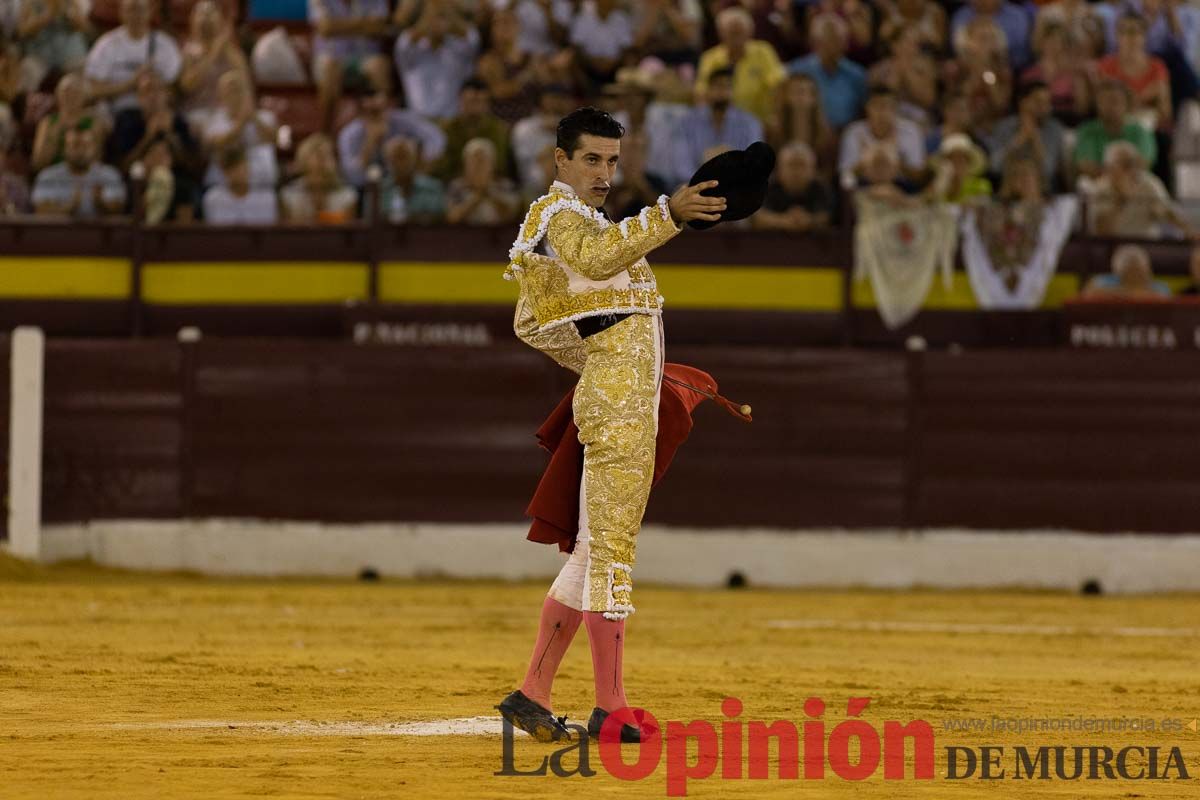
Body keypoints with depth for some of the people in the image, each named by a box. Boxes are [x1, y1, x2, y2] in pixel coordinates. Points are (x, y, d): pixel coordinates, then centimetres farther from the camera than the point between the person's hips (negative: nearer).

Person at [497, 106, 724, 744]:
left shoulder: (556, 218, 22)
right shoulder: (562, 214, -9)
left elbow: (531, 323, 27)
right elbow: (598, 258, -34)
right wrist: (668, 213, -44)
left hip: (618, 400, 11)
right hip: (619, 403, -11)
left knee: (596, 549, 12)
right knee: (611, 548, -10)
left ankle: (533, 695, 11)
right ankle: (610, 709, -11)